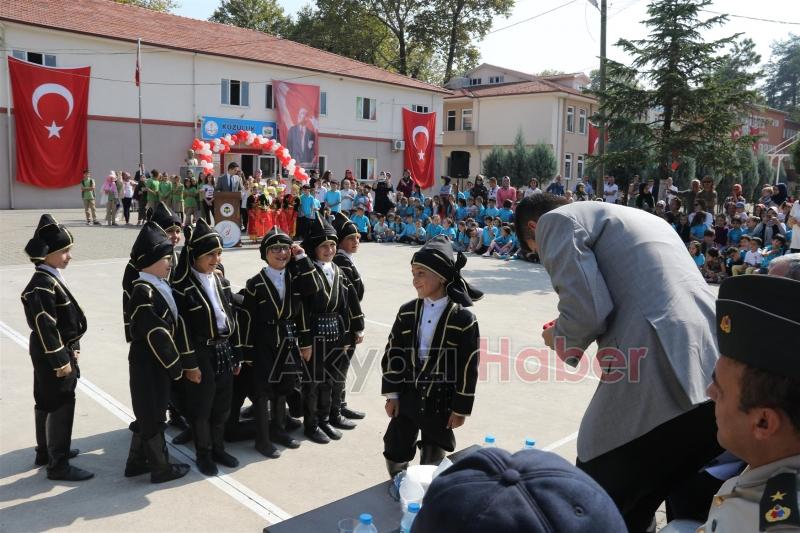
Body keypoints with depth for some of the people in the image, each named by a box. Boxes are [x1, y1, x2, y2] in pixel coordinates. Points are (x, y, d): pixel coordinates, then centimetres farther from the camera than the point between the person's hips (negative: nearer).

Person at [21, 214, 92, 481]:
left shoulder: (51, 278, 7)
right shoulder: (42, 286, -24)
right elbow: (45, 327, -24)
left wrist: (72, 349, 17)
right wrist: (61, 361, -20)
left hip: (52, 354, 10)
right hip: (52, 355, -10)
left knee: (46, 403, 21)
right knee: (61, 407, -2)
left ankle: (46, 451, 36)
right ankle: (58, 465, 8)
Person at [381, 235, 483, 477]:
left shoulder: (463, 318, -14)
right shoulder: (407, 312, -2)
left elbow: (468, 367, -11)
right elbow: (393, 353, 3)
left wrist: (461, 408, -8)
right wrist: (392, 394, 2)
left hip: (441, 401, -3)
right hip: (407, 396, 4)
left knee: (432, 462, 11)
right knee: (395, 453, 14)